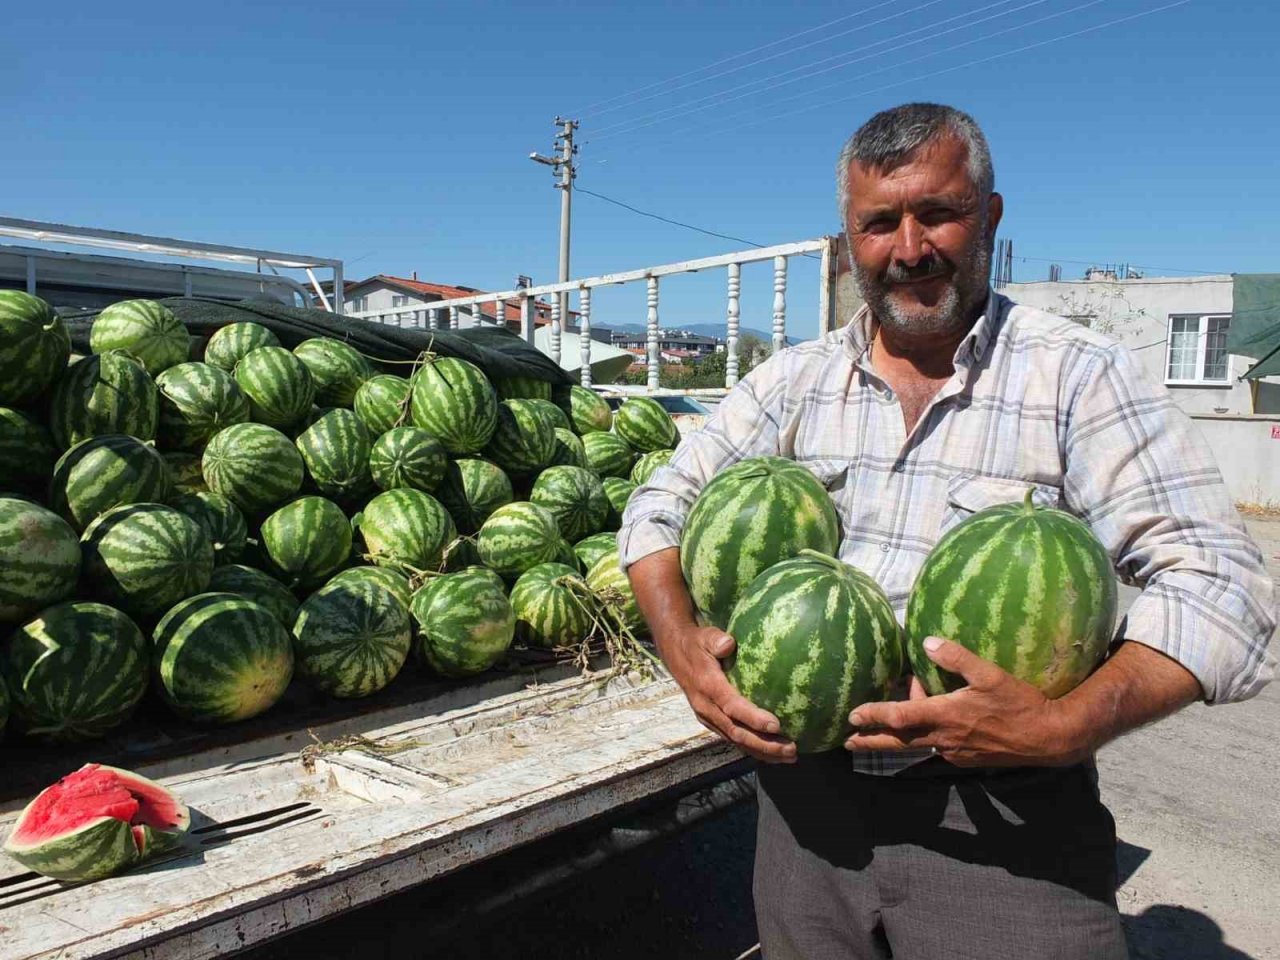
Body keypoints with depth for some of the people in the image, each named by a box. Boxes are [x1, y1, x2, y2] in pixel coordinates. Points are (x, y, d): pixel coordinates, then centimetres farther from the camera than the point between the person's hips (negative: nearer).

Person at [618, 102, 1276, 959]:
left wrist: (1065, 726, -28)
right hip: (809, 795, 4)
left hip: (1001, 819, -3)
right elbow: (662, 509, 5)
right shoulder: (793, 382, 4)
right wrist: (686, 651, -13)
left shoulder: (1080, 377, -8)